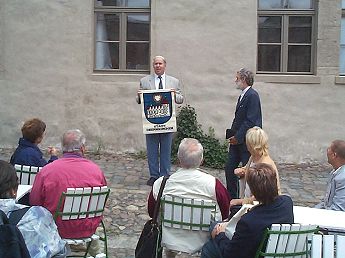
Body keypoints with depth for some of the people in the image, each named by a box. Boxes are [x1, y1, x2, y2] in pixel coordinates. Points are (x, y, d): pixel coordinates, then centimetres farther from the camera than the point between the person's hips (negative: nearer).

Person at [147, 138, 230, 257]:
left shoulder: (160, 184, -16)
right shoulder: (213, 184, -21)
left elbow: (152, 213, 2)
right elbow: (226, 214, -5)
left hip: (171, 242, 1)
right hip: (203, 243, -1)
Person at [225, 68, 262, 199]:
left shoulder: (252, 96, -15)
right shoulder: (242, 96, 16)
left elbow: (250, 121, -20)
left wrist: (238, 137, -17)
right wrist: (233, 135, 10)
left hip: (246, 142, -9)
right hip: (237, 140, 9)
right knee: (229, 168, 9)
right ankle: (232, 197, 19)